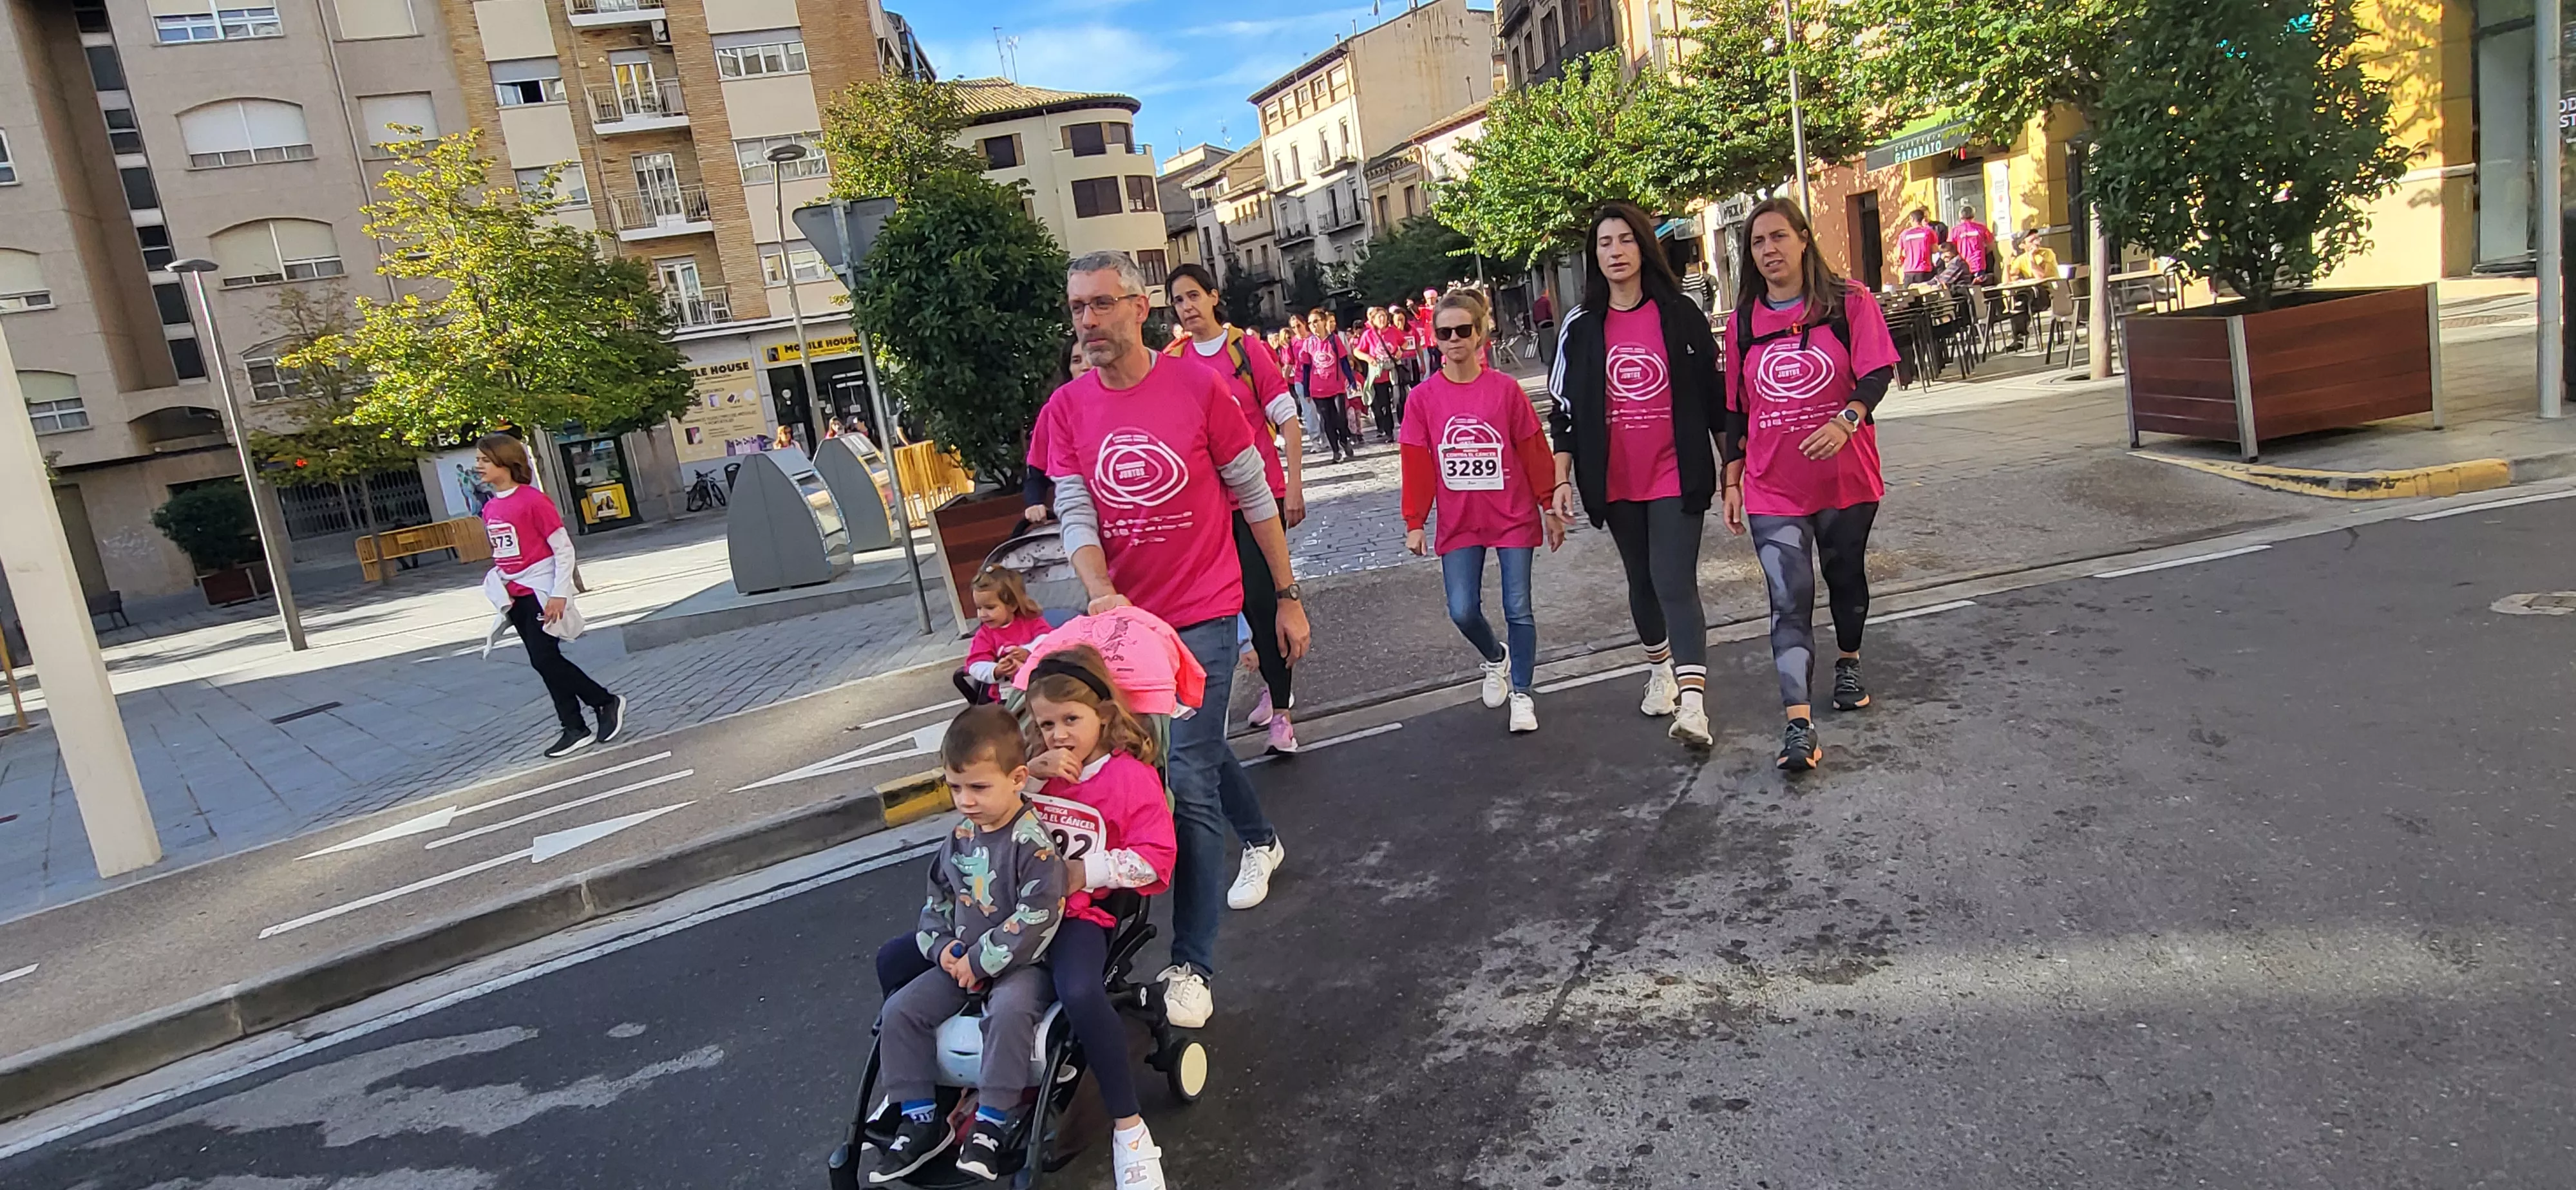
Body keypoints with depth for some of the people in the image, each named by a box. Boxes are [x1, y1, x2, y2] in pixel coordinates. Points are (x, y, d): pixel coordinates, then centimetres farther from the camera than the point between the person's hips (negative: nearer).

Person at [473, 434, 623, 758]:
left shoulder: (533, 501, -14)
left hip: (540, 592, -8)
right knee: (545, 661, 9)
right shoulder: (490, 509, 8)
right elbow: (501, 555, 17)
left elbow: (563, 548, -13)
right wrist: (502, 590, 11)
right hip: (516, 597, 8)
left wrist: (559, 594, -17)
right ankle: (576, 729, 16)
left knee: (544, 660, -11)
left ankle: (607, 702, 7)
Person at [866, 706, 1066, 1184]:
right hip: (962, 960, 7)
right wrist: (943, 948, -4)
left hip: (1021, 962, -7)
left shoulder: (1034, 841, -18)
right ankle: (921, 1120, 5)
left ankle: (990, 1123, -19)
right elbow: (936, 897, 15)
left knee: (1009, 1012, -36)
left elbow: (1037, 918, -23)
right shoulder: (959, 838, 4)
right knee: (899, 1012, -7)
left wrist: (980, 961, -18)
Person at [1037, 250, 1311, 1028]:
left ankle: (1191, 967, -2)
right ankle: (1261, 842, 52)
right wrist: (1101, 593, -26)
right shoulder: (1065, 410, 0)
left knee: (1190, 779, -10)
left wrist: (1289, 598, 0)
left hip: (1204, 612, -4)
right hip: (1127, 614, 5)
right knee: (1201, 748, 23)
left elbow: (1255, 497, -3)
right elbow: (1075, 515, -6)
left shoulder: (1198, 388, -9)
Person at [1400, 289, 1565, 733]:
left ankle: (1522, 693, 19)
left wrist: (1550, 509, 4)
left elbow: (1534, 452, 0)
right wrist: (1414, 524, 0)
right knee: (1463, 611, -3)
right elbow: (1416, 464, 0)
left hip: (1514, 517, -1)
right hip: (1458, 524, 1)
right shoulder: (1424, 397, -3)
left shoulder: (1505, 389, -5)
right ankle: (1495, 659, 29)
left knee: (1518, 609, 1)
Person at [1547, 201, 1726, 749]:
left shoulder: (1679, 314, 0)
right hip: (1616, 483, 3)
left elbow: (1715, 394, 4)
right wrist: (1562, 479, -2)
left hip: (1676, 476, -3)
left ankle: (1692, 703, -17)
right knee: (1642, 581, 17)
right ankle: (1660, 671, 38)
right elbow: (1565, 408, 5)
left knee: (1675, 583, -12)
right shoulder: (1581, 326, 3)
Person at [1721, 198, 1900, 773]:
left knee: (1846, 575, 20)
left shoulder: (1849, 303, -3)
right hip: (1772, 487, 0)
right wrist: (1732, 479, 8)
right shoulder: (1744, 321, 4)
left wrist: (1846, 420, -30)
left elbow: (1877, 373, -11)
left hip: (1845, 477, 0)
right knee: (1789, 602, -9)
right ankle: (1798, 725, -13)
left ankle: (1849, 663, 47)